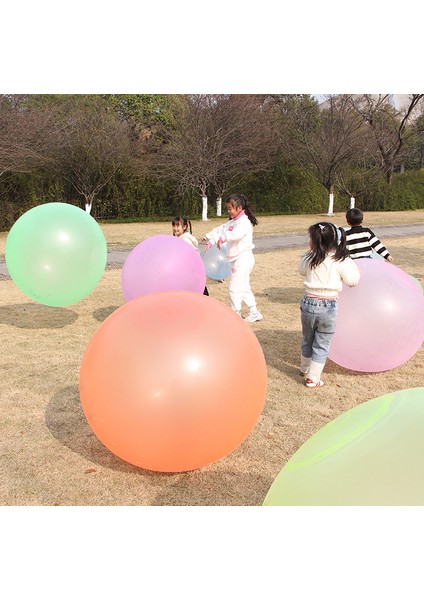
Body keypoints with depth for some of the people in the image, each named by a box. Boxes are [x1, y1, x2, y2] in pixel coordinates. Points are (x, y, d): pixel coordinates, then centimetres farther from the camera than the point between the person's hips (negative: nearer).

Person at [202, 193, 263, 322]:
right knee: (243, 287, 16)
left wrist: (222, 238, -40)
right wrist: (210, 240, 0)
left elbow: (236, 234, -34)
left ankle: (236, 314, 8)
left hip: (244, 258, -10)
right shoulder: (232, 222, 15)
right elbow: (220, 229, 10)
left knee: (234, 287, -5)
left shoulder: (244, 222, -16)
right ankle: (254, 312, 24)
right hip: (238, 259, 10)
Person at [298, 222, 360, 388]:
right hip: (328, 307, -3)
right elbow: (352, 281, -6)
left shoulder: (309, 259, -4)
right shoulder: (341, 260, -11)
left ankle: (305, 368, 42)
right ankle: (313, 379, 16)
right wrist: (355, 268, 12)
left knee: (307, 340, 23)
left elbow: (301, 270, 17)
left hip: (308, 303, 3)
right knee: (322, 345, 10)